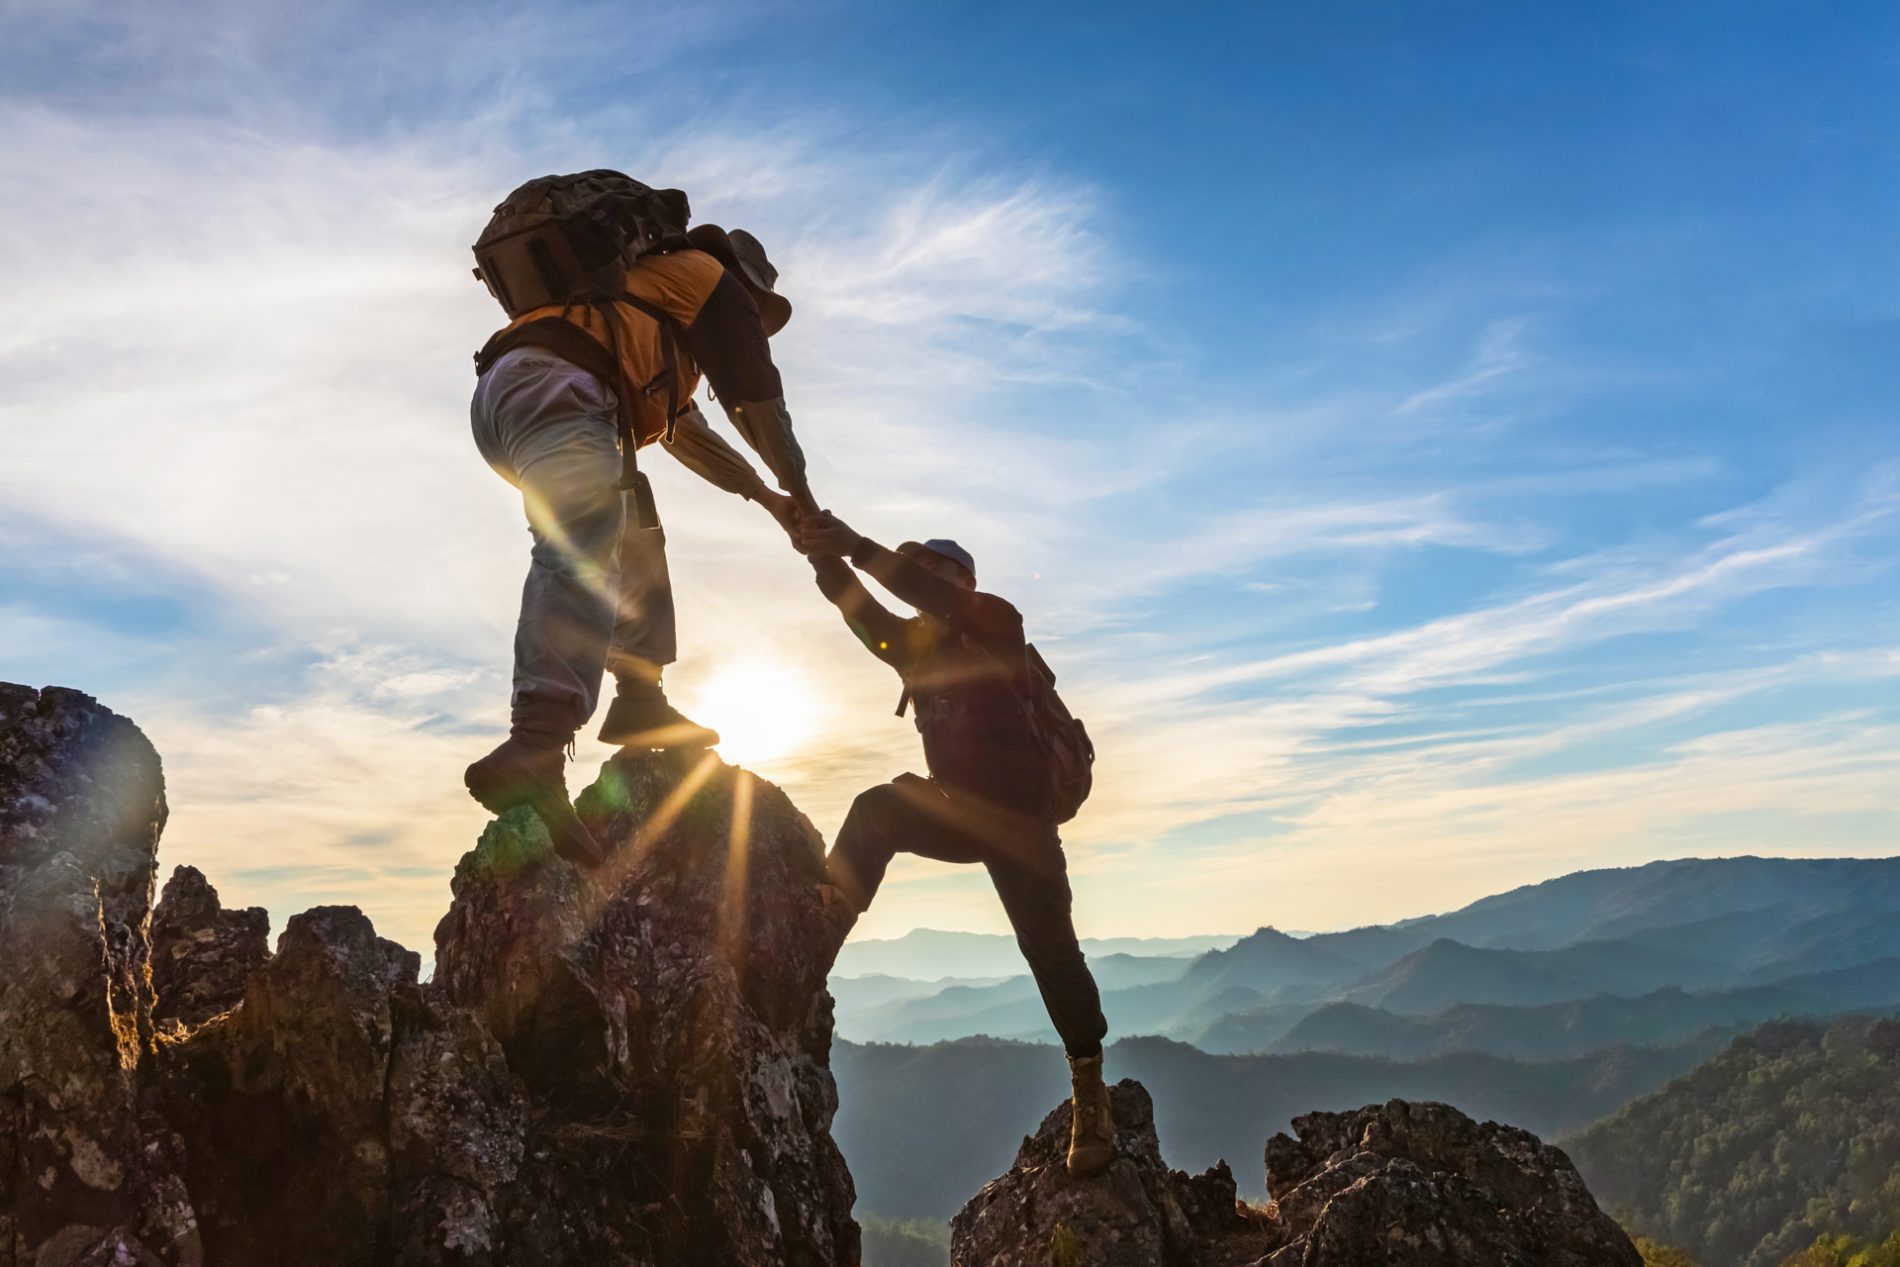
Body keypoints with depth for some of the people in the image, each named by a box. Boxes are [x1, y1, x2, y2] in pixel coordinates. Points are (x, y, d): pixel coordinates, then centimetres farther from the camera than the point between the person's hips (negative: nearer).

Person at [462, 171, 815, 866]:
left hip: (498, 400, 9)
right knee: (582, 555, -28)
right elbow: (755, 397, 14)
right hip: (552, 387, -9)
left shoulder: (655, 292, 44)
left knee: (634, 522, 26)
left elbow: (685, 431, 49)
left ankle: (638, 699, 15)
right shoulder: (709, 275, 20)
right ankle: (532, 753, -50)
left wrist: (764, 495, 52)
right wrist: (797, 489, 27)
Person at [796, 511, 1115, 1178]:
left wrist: (858, 546, -35)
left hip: (1018, 813, -5)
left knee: (1048, 945, -7)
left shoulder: (996, 621, -5)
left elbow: (935, 596, -26)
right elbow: (864, 613, -9)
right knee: (876, 811, -22)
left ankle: (1090, 1091, 6)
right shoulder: (914, 643, 11)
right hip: (955, 809, 5)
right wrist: (827, 561, -29)